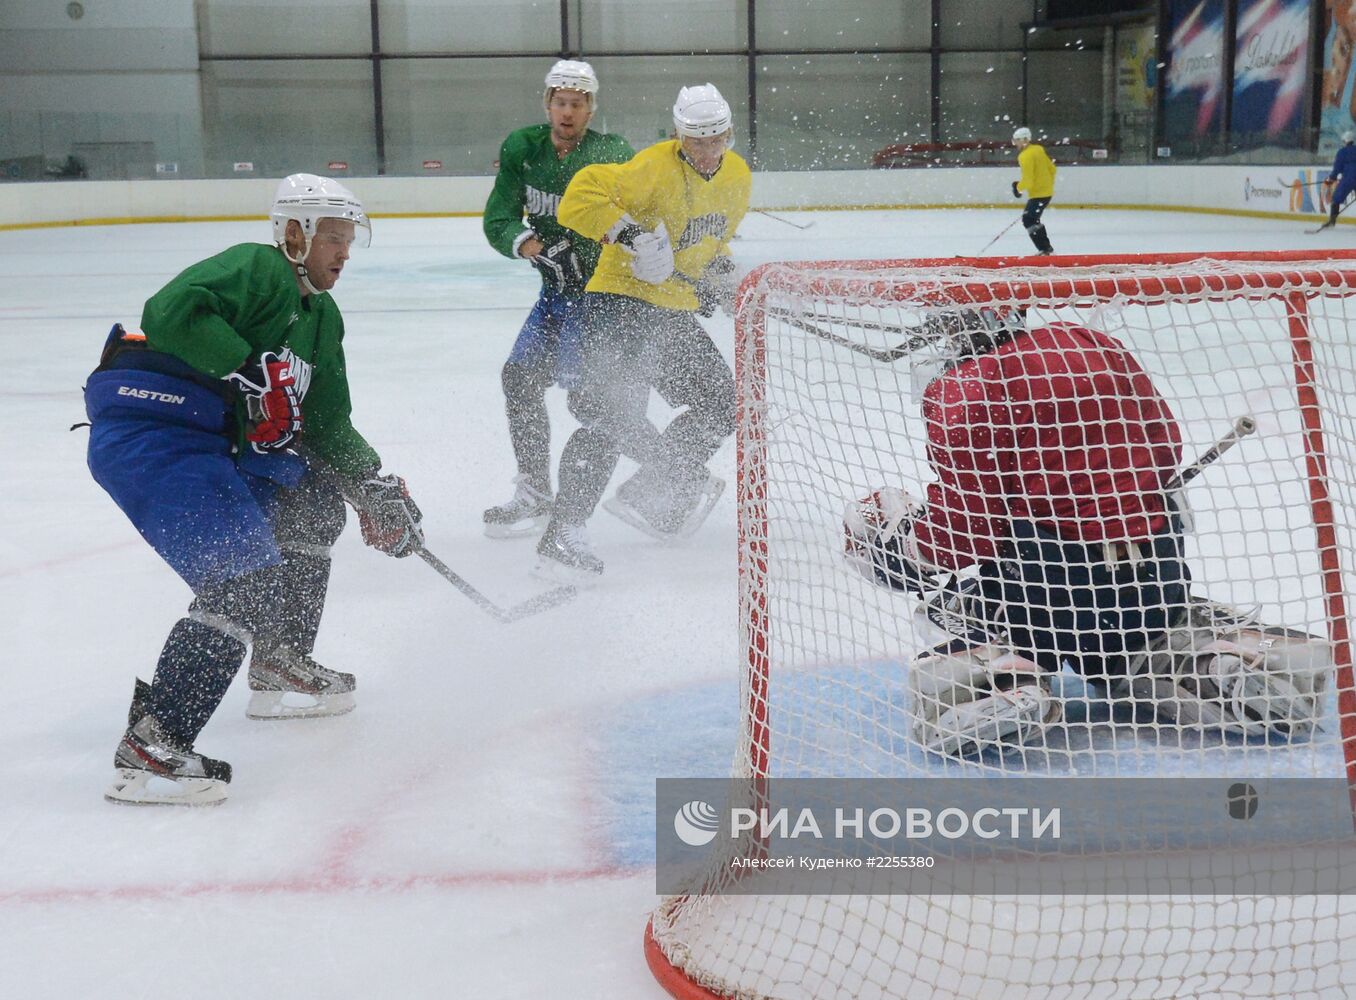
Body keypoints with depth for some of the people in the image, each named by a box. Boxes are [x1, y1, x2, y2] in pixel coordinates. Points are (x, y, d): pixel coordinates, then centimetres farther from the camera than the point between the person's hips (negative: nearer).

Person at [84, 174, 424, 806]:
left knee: (314, 502, 21)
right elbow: (170, 313, -27)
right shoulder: (257, 269, -10)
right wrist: (251, 370, -28)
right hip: (144, 430, -10)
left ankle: (281, 670, 28)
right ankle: (148, 750, -20)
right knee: (246, 580, -20)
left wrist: (373, 487, 12)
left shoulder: (322, 315, 18)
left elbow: (325, 423, 21)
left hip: (210, 439, 10)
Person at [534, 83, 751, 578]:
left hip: (673, 310, 9)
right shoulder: (654, 168, -18)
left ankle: (647, 493, 22)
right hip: (622, 298, -9)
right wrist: (631, 235, -33)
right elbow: (582, 194, -28)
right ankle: (563, 532, -19)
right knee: (614, 412, -21)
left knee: (722, 402, 12)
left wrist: (719, 267, 9)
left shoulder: (737, 176, 9)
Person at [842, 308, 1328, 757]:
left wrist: (893, 533, 5)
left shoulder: (965, 391, -10)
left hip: (1059, 582, -6)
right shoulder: (1099, 346, 9)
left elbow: (965, 528, -13)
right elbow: (1164, 449, 16)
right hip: (1161, 574, 6)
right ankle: (1221, 652, 7)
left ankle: (1000, 676, -13)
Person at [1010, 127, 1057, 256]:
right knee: (1033, 219, 20)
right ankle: (1046, 247, 24)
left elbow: (1028, 180, -22)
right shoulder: (1038, 149, 10)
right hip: (1046, 191, 10)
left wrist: (1018, 187, -3)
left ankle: (1044, 249, -9)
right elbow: (1052, 169, 16)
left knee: (1028, 220, -7)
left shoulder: (1025, 156, -19)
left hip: (1038, 194, -10)